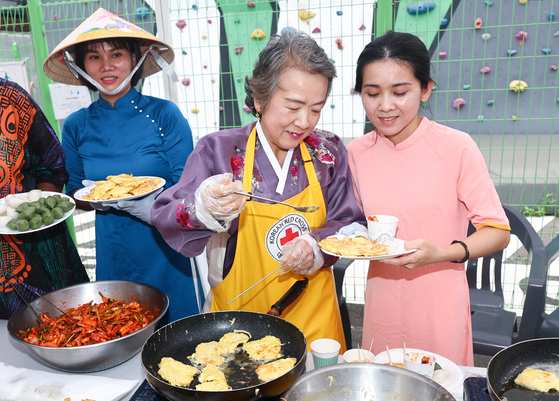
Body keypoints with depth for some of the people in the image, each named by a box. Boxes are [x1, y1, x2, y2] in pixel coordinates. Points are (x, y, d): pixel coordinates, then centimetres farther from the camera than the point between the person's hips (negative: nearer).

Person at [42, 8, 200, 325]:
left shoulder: (164, 114, -9)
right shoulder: (76, 127, 2)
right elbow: (75, 192, 12)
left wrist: (150, 205, -25)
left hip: (166, 251, -2)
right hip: (112, 253, 3)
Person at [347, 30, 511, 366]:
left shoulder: (456, 147, -14)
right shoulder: (357, 152, -3)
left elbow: (498, 231, -11)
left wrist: (442, 253, -27)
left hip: (440, 305, -3)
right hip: (382, 302, 3)